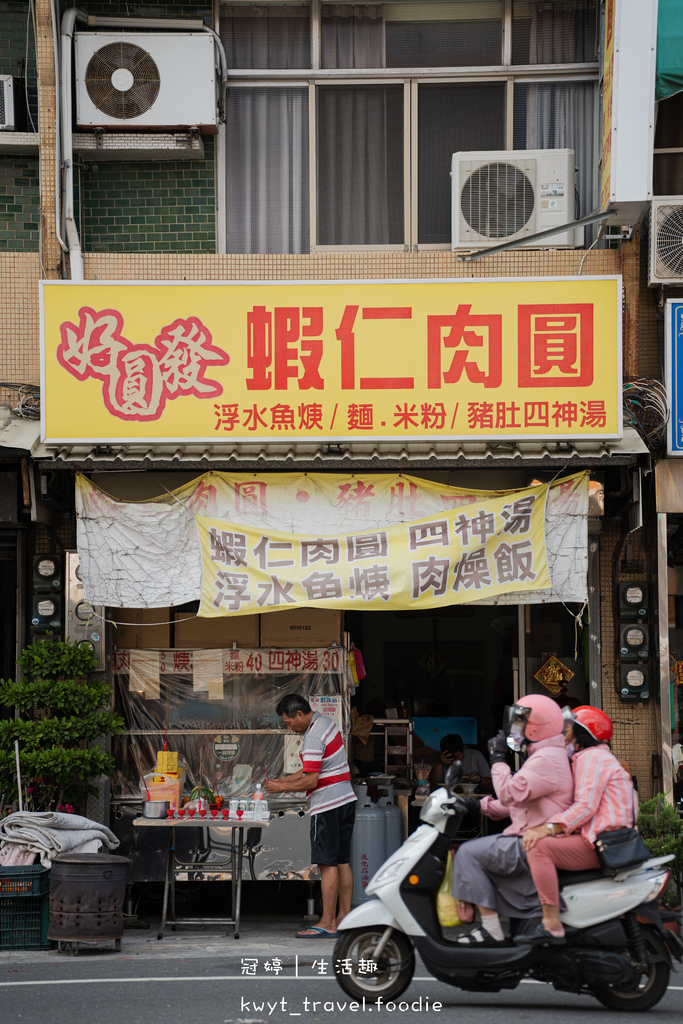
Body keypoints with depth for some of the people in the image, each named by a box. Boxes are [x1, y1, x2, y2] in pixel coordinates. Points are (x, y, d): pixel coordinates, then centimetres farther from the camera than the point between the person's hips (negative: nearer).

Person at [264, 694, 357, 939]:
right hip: (346, 799, 10)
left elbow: (311, 781, -19)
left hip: (327, 804, -10)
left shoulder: (314, 737, -17)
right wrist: (283, 781, 15)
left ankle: (327, 924, -7)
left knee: (327, 864, -7)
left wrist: (282, 787, -7)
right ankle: (344, 917, 13)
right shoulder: (326, 722, 14)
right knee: (341, 861, 11)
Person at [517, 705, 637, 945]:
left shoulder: (592, 757, -8)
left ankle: (552, 925, -33)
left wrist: (547, 829, -26)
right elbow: (583, 805, 27)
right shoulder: (593, 757, 26)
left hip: (601, 842, -12)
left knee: (539, 847, -27)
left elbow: (586, 806, -19)